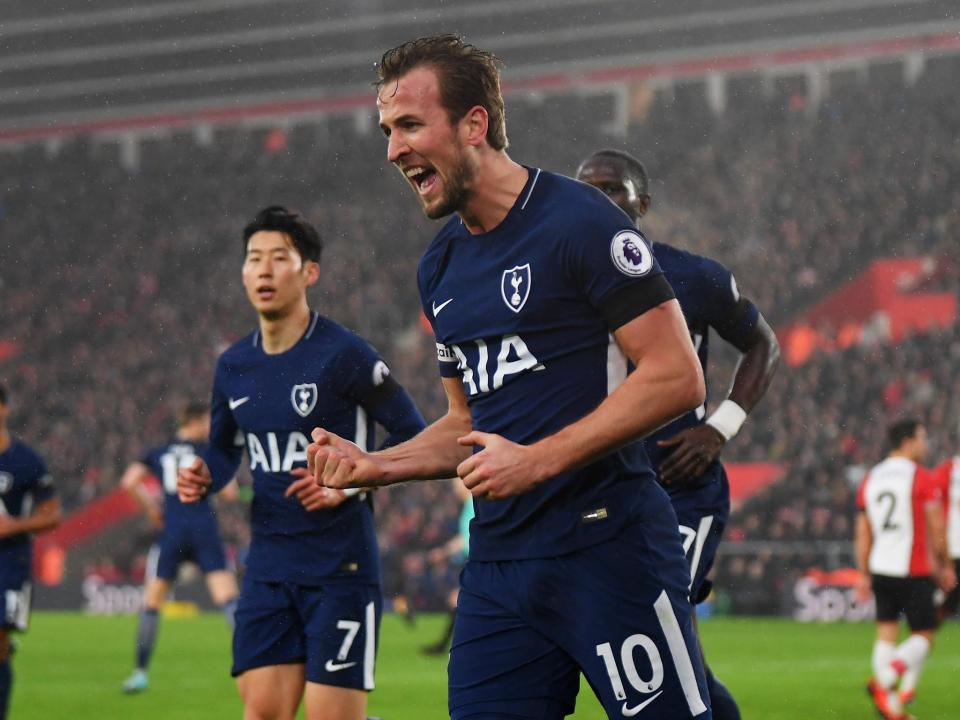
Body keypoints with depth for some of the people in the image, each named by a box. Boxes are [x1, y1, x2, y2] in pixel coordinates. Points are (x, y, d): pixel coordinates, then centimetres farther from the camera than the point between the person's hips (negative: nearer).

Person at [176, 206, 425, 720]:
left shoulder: (344, 356, -10)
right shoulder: (233, 366, 9)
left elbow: (413, 436, -7)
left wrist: (351, 483, -17)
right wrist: (203, 478, 2)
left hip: (339, 566, -6)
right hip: (267, 566, 6)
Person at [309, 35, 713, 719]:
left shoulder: (579, 221, -9)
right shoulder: (440, 267, 15)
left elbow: (677, 376, -14)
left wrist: (540, 459, -17)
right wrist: (376, 466, 7)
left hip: (608, 550, -7)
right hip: (497, 562, 7)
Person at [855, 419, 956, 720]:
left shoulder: (870, 479, 10)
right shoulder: (921, 477, -9)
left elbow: (862, 534, 12)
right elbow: (936, 528, -8)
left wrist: (864, 574, 17)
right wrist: (944, 566, 3)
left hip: (880, 569, 6)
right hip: (913, 571, -6)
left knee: (886, 634, 10)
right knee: (924, 635, 3)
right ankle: (884, 680, -18)